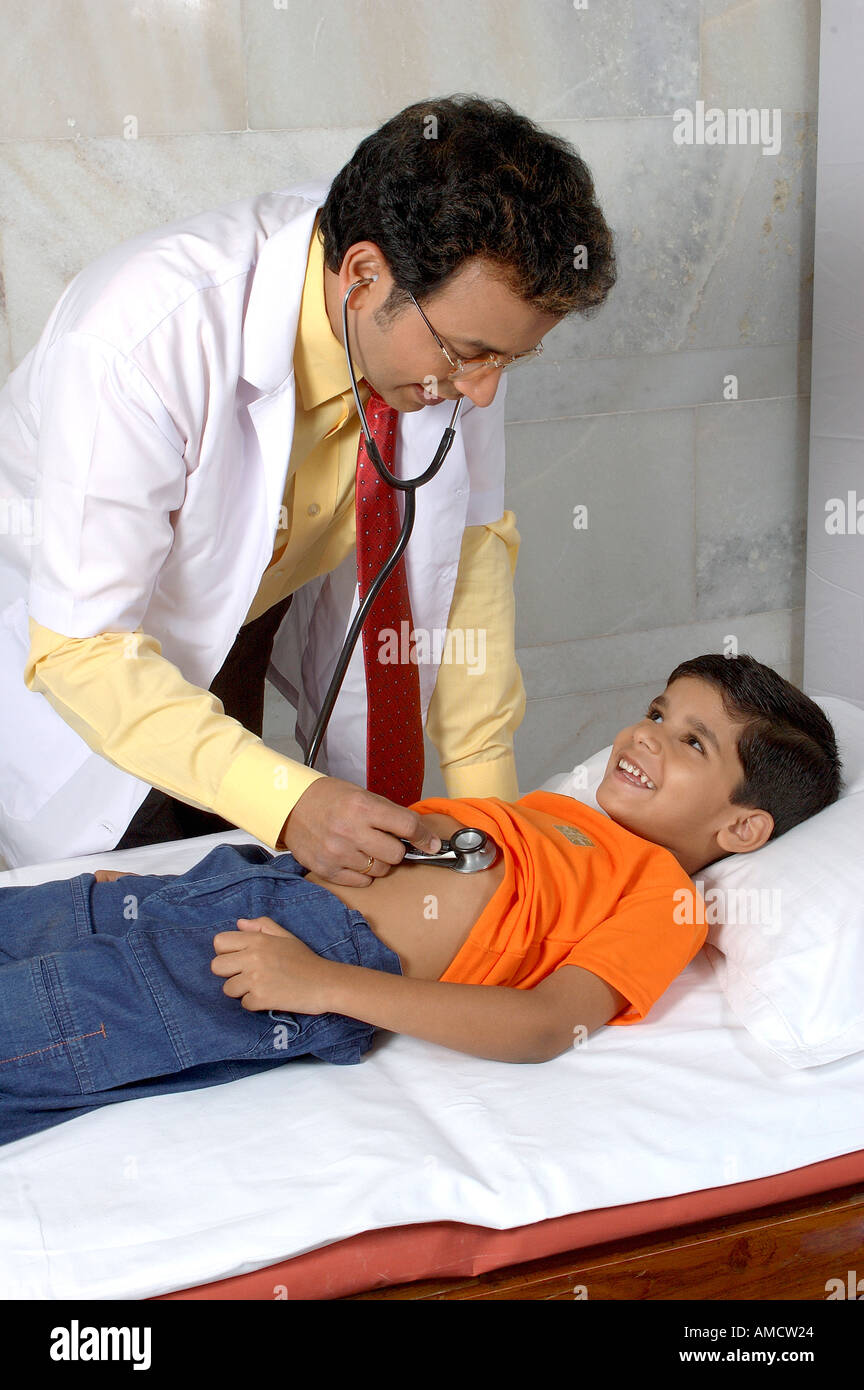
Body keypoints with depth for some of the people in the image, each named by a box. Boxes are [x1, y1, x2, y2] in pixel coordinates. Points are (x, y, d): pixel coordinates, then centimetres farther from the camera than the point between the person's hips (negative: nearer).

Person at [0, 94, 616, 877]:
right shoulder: (143, 339, -38)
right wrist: (287, 800, -42)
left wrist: (484, 781, -12)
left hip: (271, 598, 5)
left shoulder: (459, 310, -21)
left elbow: (469, 535, -8)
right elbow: (81, 645, -34)